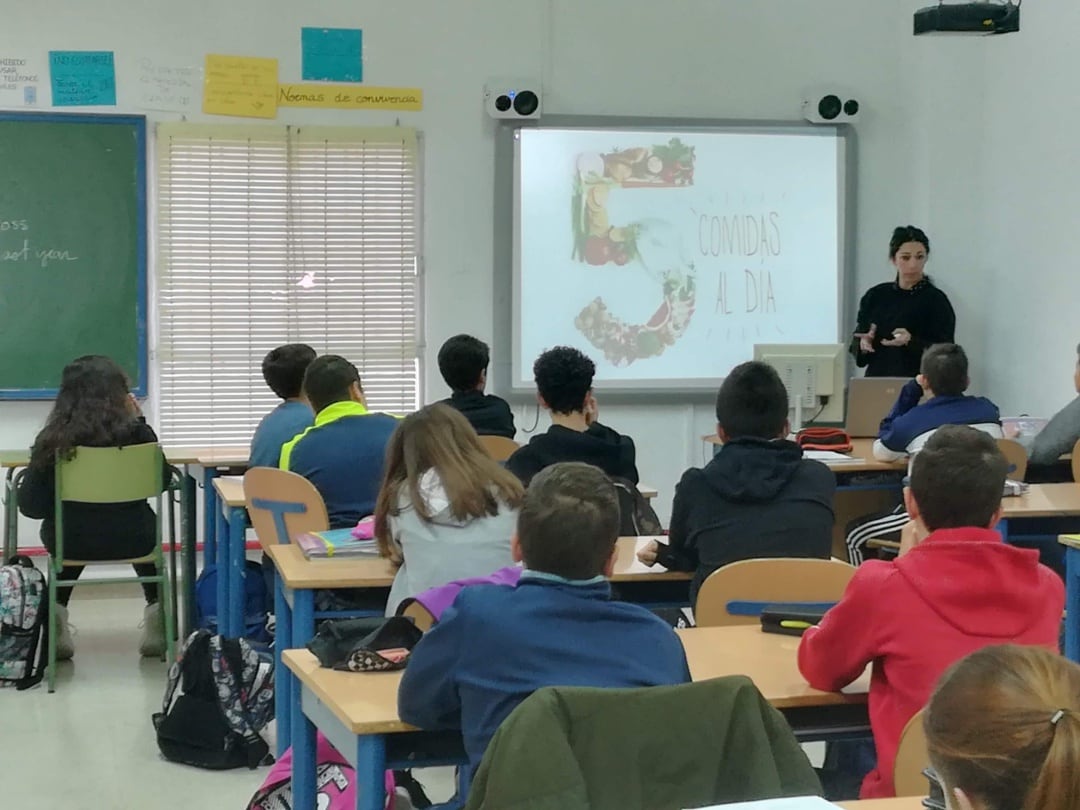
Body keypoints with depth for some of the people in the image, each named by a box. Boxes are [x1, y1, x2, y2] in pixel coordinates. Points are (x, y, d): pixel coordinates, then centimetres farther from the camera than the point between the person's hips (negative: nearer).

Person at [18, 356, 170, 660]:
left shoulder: (52, 440, -16)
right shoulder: (136, 434, -16)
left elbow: (31, 505, -10)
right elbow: (162, 480, 1)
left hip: (69, 541, 0)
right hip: (131, 538, 0)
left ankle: (57, 610, 27)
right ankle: (156, 609, 30)